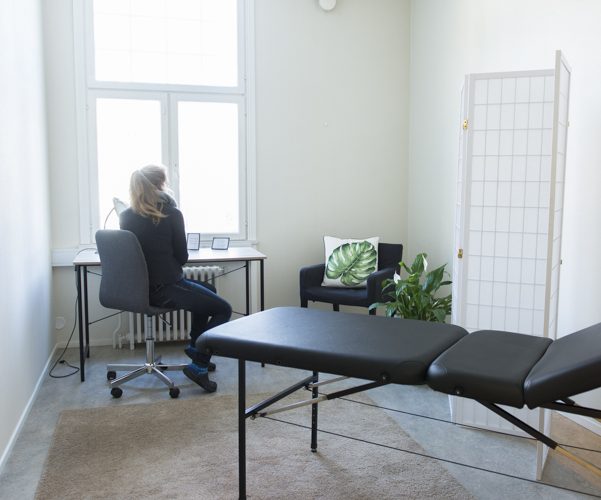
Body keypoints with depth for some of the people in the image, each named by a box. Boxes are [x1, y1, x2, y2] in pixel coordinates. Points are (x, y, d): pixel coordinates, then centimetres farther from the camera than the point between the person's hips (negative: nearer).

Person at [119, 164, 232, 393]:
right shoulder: (171, 214, -14)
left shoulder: (126, 216, 2)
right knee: (223, 309, 3)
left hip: (139, 287, 8)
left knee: (207, 290, 28)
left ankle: (195, 347, 35)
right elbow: (182, 256, -6)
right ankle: (199, 366, -1)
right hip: (165, 290, -8)